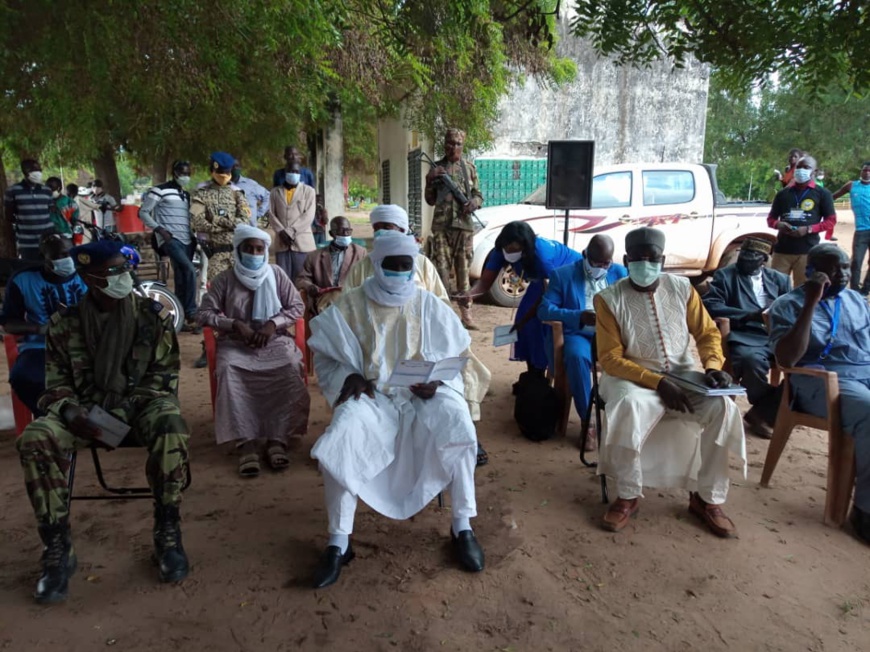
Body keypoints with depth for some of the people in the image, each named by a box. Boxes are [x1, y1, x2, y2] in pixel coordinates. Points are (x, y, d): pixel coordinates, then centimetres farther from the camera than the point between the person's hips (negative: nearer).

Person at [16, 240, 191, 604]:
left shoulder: (152, 315, -2)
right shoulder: (64, 323, 1)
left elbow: (164, 373, 0)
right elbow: (55, 383, 6)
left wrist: (129, 407, -16)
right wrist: (71, 411, -16)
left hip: (142, 402, -2)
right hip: (87, 407, 2)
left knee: (170, 426, -37)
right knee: (35, 440, -27)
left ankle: (167, 535, -21)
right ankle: (57, 548, -14)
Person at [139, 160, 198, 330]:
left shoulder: (186, 195, 20)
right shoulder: (159, 190, -2)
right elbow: (143, 213, -4)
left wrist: (194, 235, 14)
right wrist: (159, 229, -14)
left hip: (187, 240, 7)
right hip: (170, 239, -7)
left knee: (182, 279, 7)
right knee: (190, 271, -25)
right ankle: (191, 313, -19)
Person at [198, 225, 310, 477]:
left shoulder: (276, 273, 5)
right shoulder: (225, 278, 4)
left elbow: (297, 307, 4)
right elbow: (205, 314, 2)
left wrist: (273, 324, -12)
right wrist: (235, 325, -12)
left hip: (275, 340, 0)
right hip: (236, 343, 0)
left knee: (291, 369, -31)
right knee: (228, 371, -32)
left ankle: (278, 440, -26)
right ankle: (246, 444, -31)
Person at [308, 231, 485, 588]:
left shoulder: (430, 305, 3)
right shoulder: (350, 305, 0)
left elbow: (455, 356, 7)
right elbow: (325, 357, 6)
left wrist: (437, 382, -12)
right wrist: (349, 377, -13)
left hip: (424, 395, 1)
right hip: (371, 396, 0)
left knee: (458, 432, -28)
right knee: (338, 444, -28)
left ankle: (462, 527, -8)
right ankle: (339, 542, -10)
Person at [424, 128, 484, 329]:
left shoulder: (469, 168, 10)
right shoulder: (437, 168, 10)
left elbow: (479, 195, 13)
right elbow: (430, 200, 11)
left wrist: (474, 202, -9)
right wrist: (430, 182, -7)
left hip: (464, 225, 0)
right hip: (441, 225, 0)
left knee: (463, 269, 2)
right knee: (441, 268, -1)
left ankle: (466, 313, 6)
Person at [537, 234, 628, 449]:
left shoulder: (621, 273, 13)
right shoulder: (562, 274, 3)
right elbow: (544, 310, -6)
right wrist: (579, 316, -20)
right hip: (577, 334, -2)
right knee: (577, 356, -36)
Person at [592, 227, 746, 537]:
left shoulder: (682, 288, 2)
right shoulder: (609, 299, -9)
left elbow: (708, 333, 8)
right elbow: (611, 359, -11)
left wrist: (712, 366, -13)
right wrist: (658, 382, -21)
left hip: (682, 375, 4)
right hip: (633, 377, -3)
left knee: (723, 407, -22)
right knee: (629, 408, -36)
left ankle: (707, 498, -5)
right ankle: (628, 497, -14)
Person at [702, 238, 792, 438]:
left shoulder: (780, 279, 23)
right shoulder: (724, 275, 12)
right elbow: (710, 305, -4)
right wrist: (750, 315, -14)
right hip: (746, 338, -4)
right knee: (752, 361, -37)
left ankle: (762, 413, -8)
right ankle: (776, 407, -4)